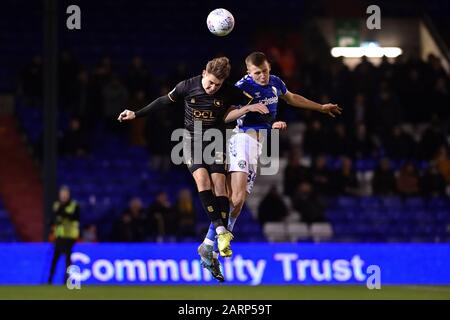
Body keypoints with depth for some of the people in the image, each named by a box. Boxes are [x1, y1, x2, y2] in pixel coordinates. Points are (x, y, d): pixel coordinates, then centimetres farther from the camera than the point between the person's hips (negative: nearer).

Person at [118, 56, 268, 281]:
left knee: (219, 184, -14)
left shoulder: (229, 92, -11)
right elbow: (164, 102, 3)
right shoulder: (187, 87, -12)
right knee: (202, 179, -24)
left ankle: (219, 245, -15)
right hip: (192, 139, -1)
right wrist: (136, 114, 6)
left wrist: (248, 109, -17)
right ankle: (221, 231, -31)